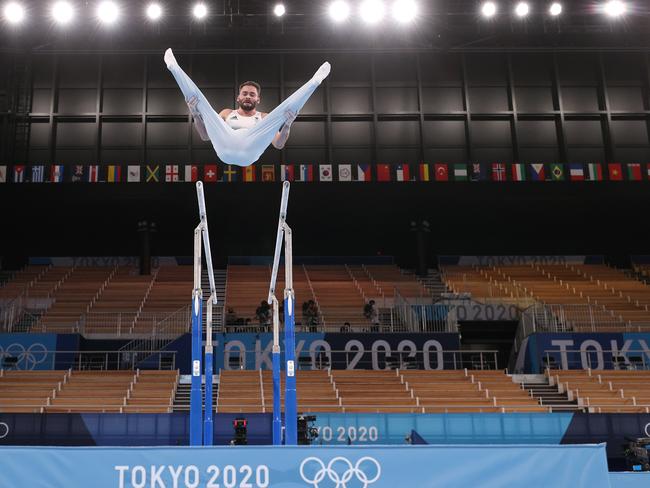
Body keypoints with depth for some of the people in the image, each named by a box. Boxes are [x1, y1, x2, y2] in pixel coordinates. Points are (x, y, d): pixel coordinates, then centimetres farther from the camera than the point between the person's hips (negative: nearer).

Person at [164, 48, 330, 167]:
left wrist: (287, 124, -2)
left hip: (250, 151, -1)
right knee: (200, 102, -4)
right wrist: (196, 115, 9)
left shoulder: (264, 118, 34)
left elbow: (278, 144, 19)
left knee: (282, 111, -7)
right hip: (225, 148, 1)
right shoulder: (227, 113, 39)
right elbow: (205, 135, 28)